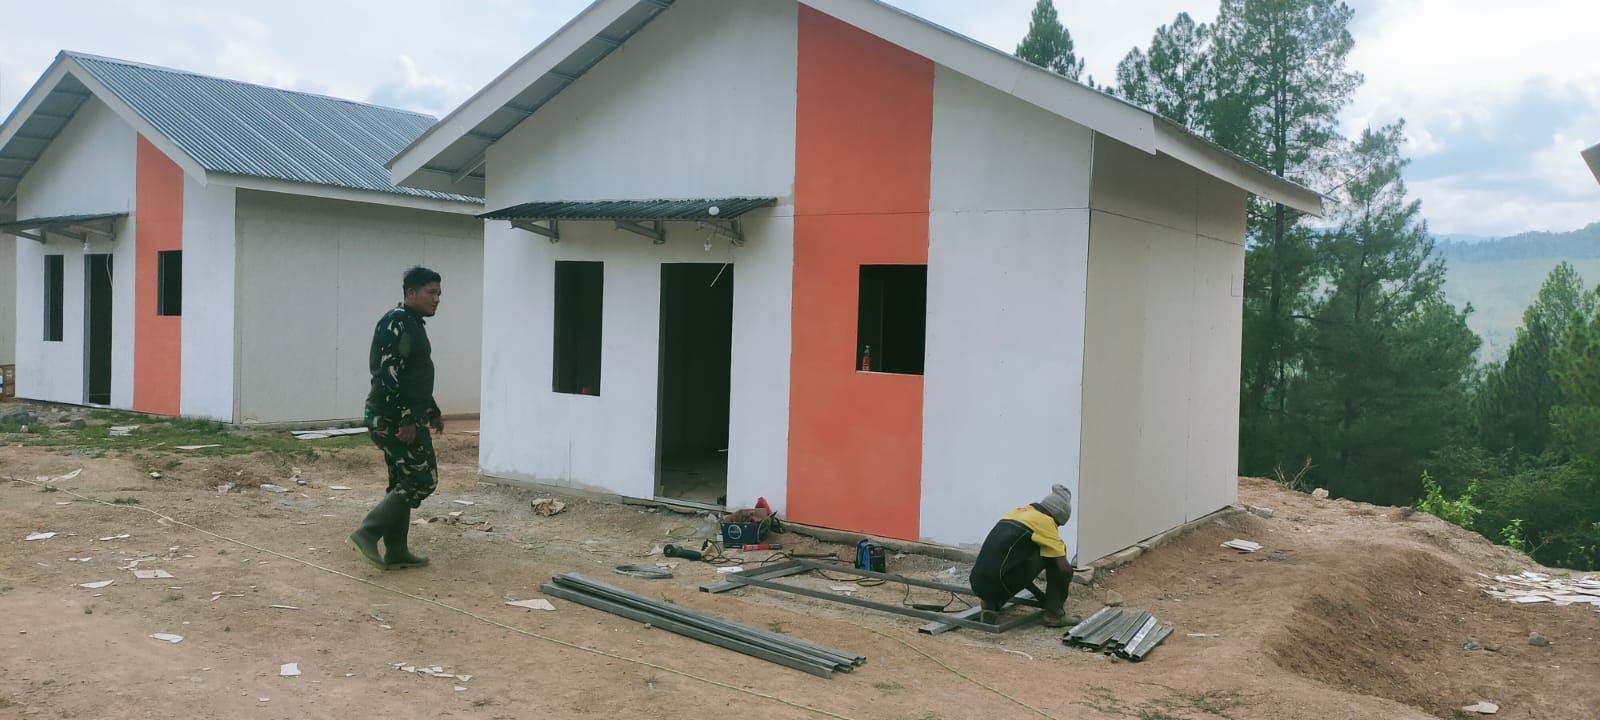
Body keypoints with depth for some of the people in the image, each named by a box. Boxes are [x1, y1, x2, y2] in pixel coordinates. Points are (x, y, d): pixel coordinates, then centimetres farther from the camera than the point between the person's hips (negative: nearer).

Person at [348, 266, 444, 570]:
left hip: (399, 418, 11)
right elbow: (389, 375, -24)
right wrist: (406, 420, -25)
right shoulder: (396, 323, -16)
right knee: (422, 480, -9)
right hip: (394, 419, -11)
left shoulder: (413, 324, 17)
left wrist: (432, 412, 26)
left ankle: (396, 551, 18)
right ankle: (367, 532, -6)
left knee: (403, 482, 13)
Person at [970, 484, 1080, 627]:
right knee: (1055, 558, 10)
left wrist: (1042, 597, 43)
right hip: (999, 583, -7)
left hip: (978, 583, 7)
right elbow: (1064, 568, 0)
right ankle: (1054, 614, 13)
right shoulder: (1046, 521, 4)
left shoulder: (1018, 512, 27)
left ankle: (990, 604, 14)